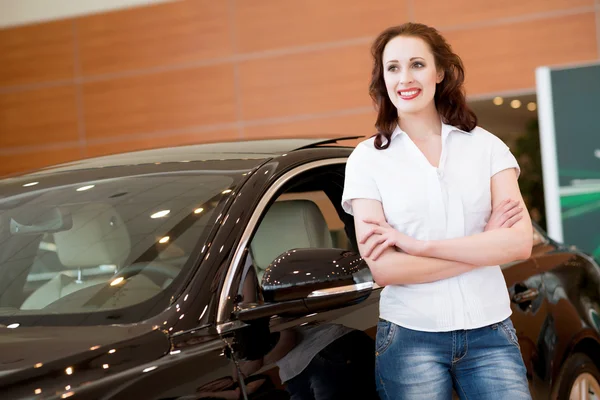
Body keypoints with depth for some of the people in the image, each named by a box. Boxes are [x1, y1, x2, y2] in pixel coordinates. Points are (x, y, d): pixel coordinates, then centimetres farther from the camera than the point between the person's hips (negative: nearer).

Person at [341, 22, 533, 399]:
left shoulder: (486, 145, 3)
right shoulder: (368, 158, -1)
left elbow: (520, 242, -8)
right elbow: (382, 268, -10)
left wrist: (418, 244, -16)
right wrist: (484, 246, -9)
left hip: (491, 334, 1)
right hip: (411, 338, -1)